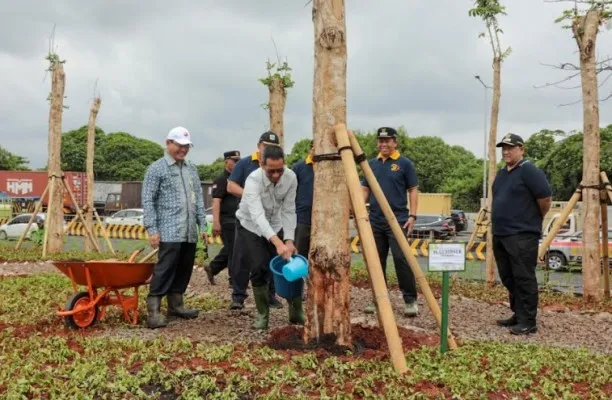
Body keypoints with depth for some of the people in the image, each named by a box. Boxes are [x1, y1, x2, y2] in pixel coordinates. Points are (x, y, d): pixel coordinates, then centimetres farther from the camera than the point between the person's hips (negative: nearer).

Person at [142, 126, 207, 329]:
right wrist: (152, 229, -12)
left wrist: (202, 225, 13)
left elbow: (199, 198, 19)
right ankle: (153, 310, -5)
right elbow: (148, 201, -5)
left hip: (190, 232, 6)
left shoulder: (191, 169, 17)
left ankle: (175, 305, 23)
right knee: (164, 269, -9)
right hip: (170, 232, -6)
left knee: (184, 270, 11)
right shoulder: (156, 169, -1)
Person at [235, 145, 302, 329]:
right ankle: (262, 315, 2)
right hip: (250, 226, -3)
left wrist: (289, 240, -25)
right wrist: (277, 243, -56)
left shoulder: (291, 177, -19)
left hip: (275, 225, 3)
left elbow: (288, 211, -14)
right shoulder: (253, 180, -33)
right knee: (259, 268, -16)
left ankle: (297, 312, 11)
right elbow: (257, 215, -44)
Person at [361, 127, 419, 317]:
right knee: (376, 261, 8)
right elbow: (365, 190, 15)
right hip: (375, 220, 5)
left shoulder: (404, 163, 0)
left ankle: (410, 300, -2)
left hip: (398, 220, -5)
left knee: (401, 259, -10)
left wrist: (412, 215, -10)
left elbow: (413, 190, -1)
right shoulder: (371, 164, 12)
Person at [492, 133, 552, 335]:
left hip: (522, 236, -9)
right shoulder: (501, 173, 16)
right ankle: (518, 315, 24)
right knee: (509, 279, 14)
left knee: (524, 279, -5)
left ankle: (528, 322, 1)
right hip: (500, 235, 9)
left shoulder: (529, 171, -10)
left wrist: (535, 219, -1)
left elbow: (545, 199, -15)